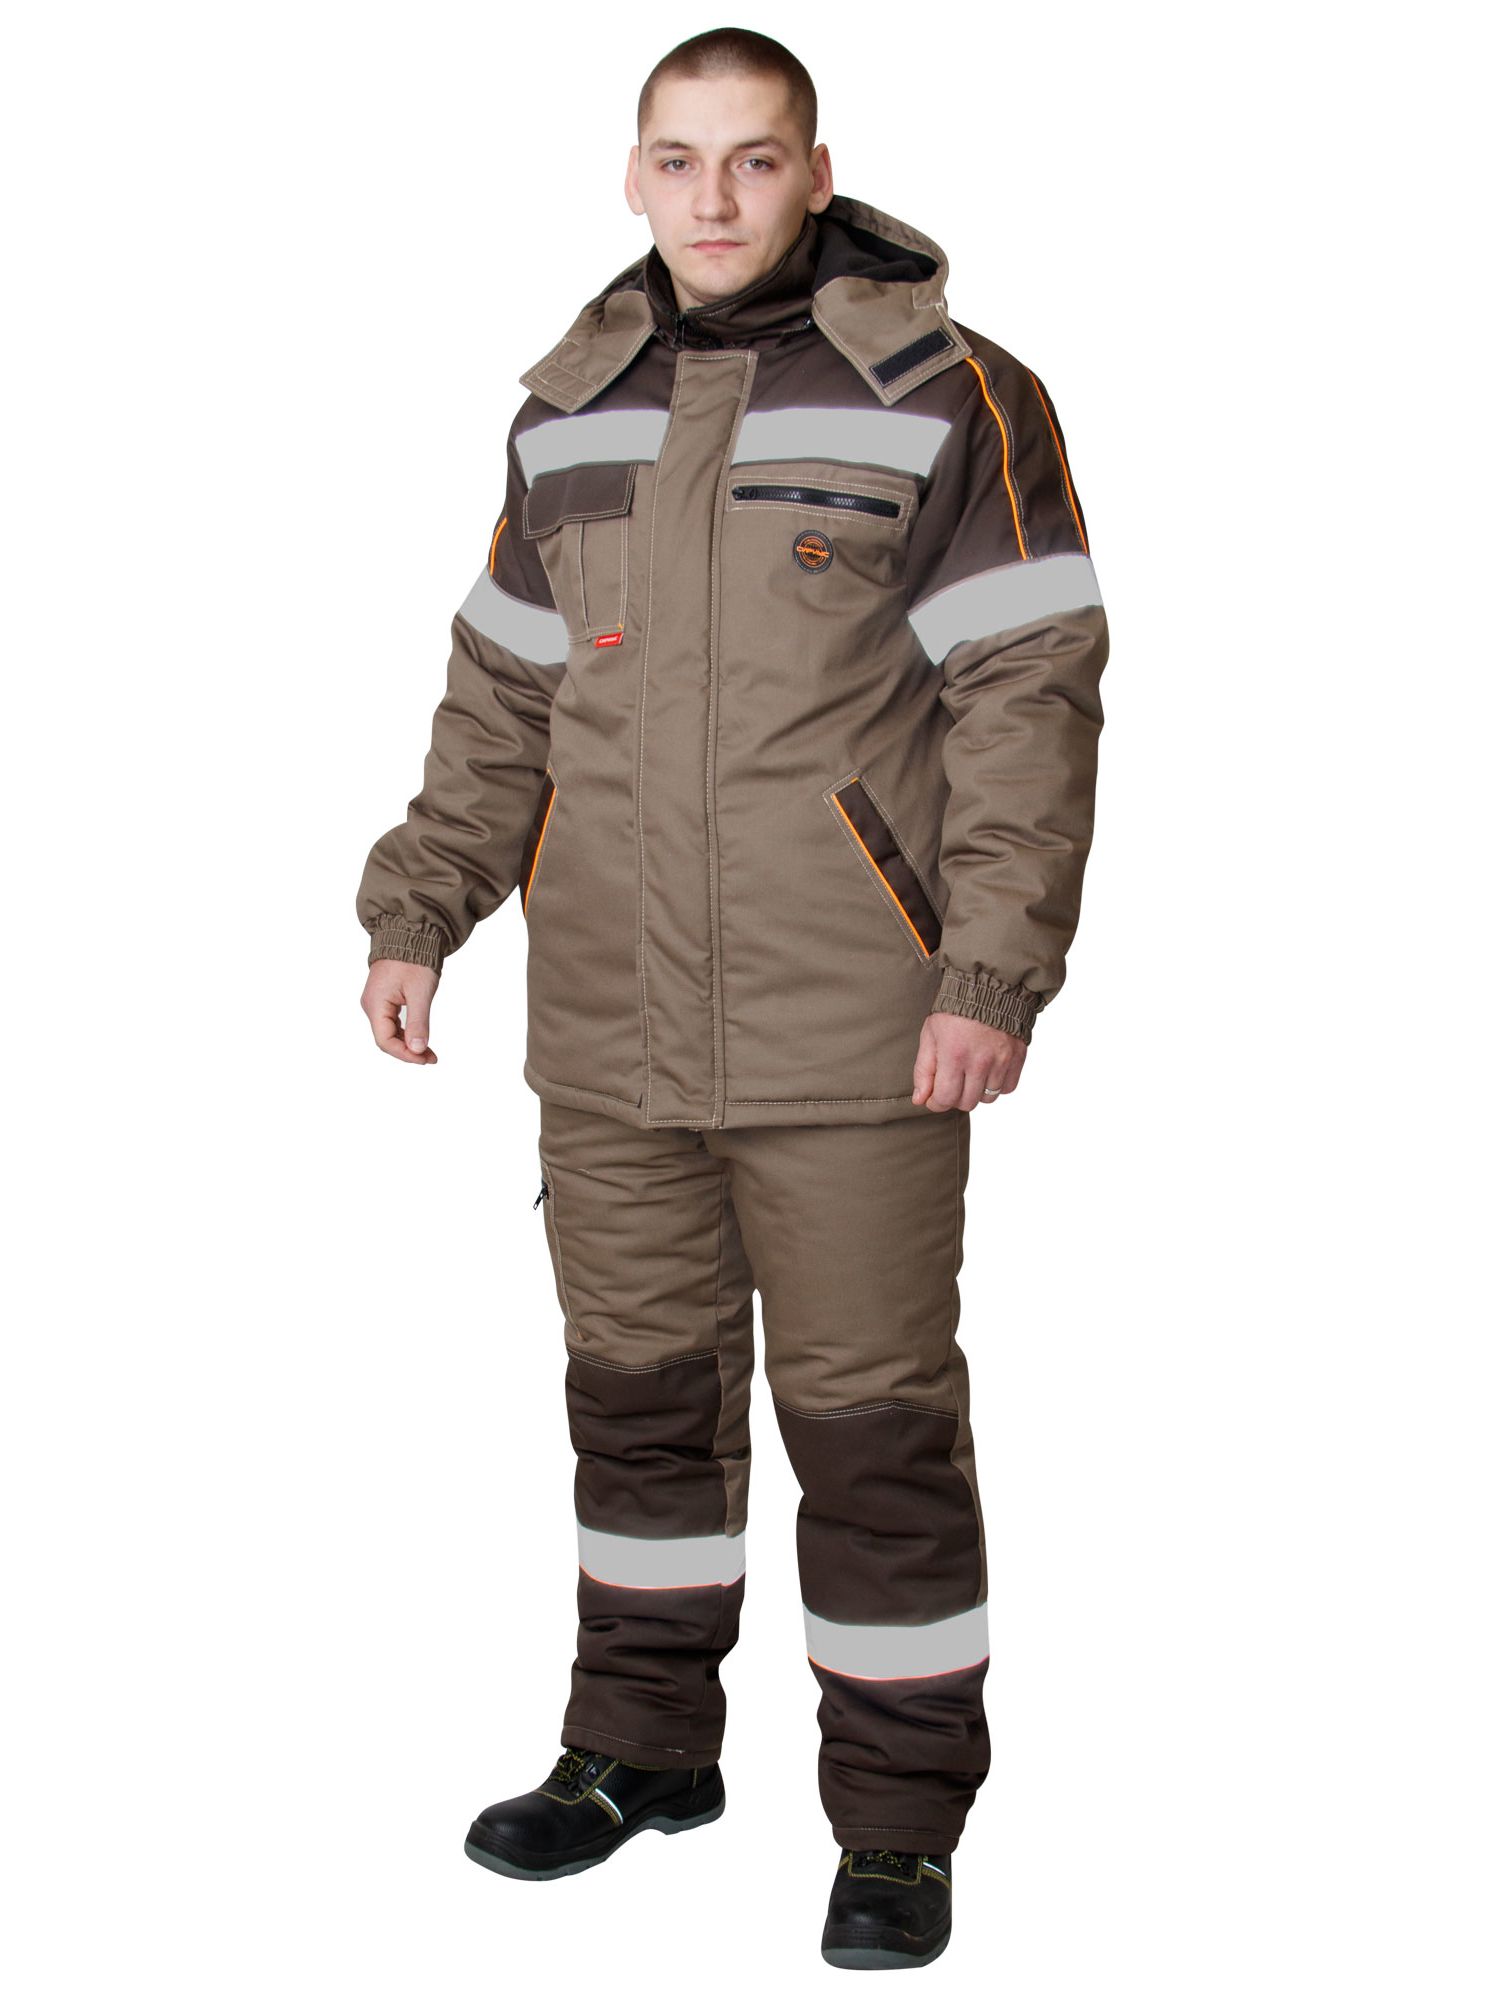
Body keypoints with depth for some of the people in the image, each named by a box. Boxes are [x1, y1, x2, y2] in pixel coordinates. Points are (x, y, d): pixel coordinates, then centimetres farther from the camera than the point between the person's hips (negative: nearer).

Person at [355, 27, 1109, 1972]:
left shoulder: (947, 398, -4)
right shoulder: (572, 412, 12)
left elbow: (1027, 700, -8)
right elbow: (500, 696, 18)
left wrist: (995, 974, -15)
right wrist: (414, 913, 10)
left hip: (852, 1039, -5)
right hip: (610, 1028, 5)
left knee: (872, 1421, 2)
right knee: (637, 1390, 15)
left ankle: (900, 1823, 17)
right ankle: (641, 1744, 33)